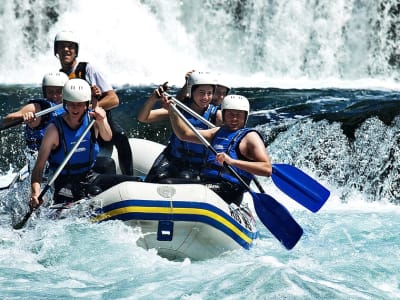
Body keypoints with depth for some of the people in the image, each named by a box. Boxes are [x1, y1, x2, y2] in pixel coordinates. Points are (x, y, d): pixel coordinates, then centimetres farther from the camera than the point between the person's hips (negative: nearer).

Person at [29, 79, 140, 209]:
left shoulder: (92, 119, -2)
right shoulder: (55, 129, -12)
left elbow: (107, 138, -22)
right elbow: (39, 167, -14)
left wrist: (101, 122, -43)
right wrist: (35, 193, -31)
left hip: (90, 177, 4)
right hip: (65, 182, -4)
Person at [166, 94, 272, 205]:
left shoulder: (250, 137, 0)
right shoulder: (218, 132, 23)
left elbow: (267, 169, -14)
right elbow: (185, 134, 23)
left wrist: (232, 161, -24)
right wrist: (172, 110, 10)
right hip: (205, 185, 8)